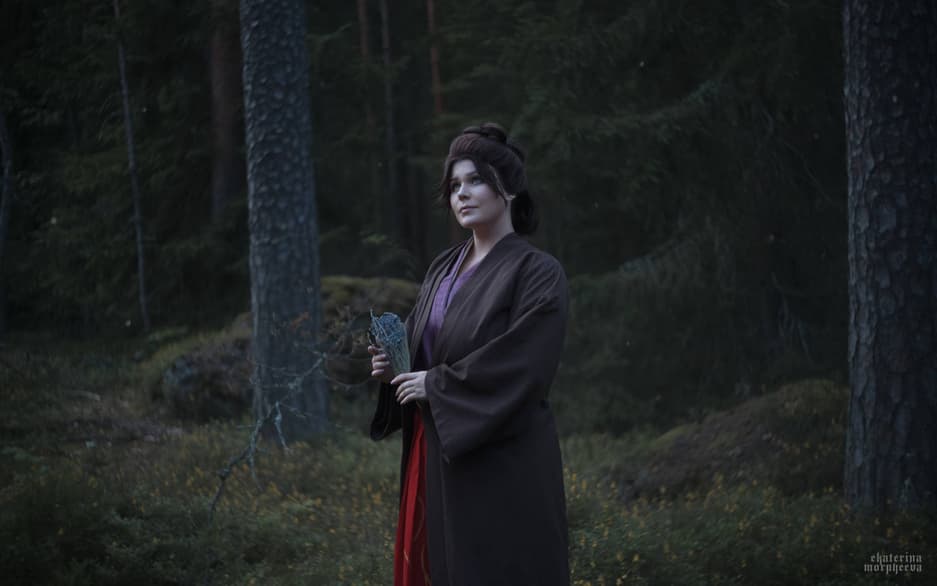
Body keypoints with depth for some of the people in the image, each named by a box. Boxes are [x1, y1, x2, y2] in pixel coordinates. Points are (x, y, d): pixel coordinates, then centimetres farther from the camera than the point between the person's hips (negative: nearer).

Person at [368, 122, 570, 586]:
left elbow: (520, 367, -19)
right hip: (438, 457, 7)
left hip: (503, 463, -7)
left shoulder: (537, 274, -10)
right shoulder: (444, 268, 13)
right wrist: (393, 366, -2)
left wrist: (436, 384, -16)